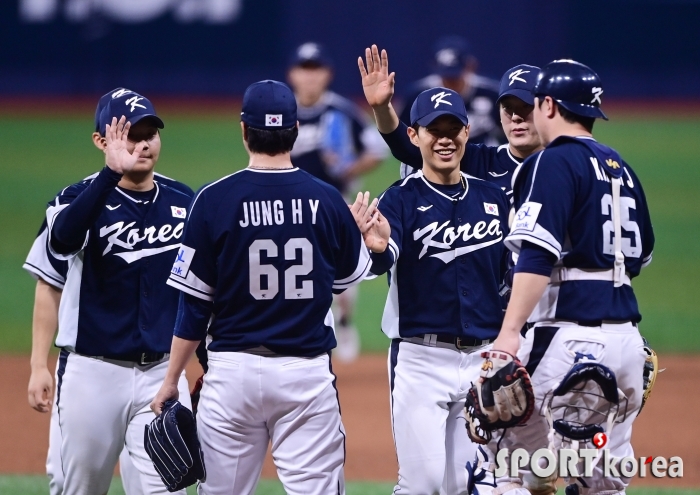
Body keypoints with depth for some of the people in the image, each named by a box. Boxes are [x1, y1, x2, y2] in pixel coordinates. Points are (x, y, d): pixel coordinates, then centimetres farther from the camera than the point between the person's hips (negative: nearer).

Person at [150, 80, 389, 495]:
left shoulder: (214, 200, -6)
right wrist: (357, 232, 32)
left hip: (233, 369, -1)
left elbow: (194, 304, -3)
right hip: (308, 370, 1)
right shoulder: (327, 200, -1)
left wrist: (172, 379, 4)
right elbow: (350, 275, 15)